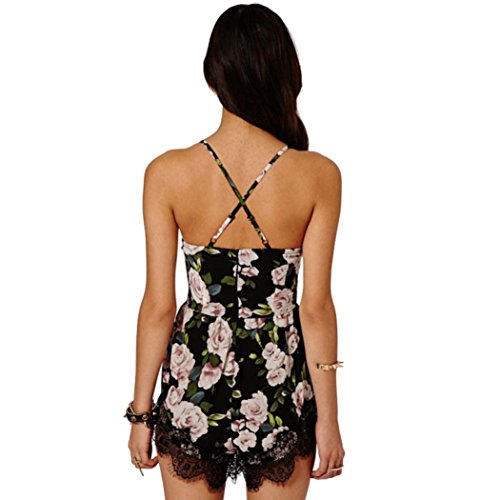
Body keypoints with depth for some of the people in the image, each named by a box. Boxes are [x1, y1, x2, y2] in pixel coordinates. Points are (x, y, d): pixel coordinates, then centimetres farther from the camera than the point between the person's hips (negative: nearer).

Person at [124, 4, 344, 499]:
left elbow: (158, 307, -7)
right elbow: (315, 308, -10)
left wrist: (141, 412, 4)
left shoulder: (167, 173, -11)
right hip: (280, 394, 0)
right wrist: (327, 417, 0)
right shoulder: (319, 175, -12)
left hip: (193, 387, 0)